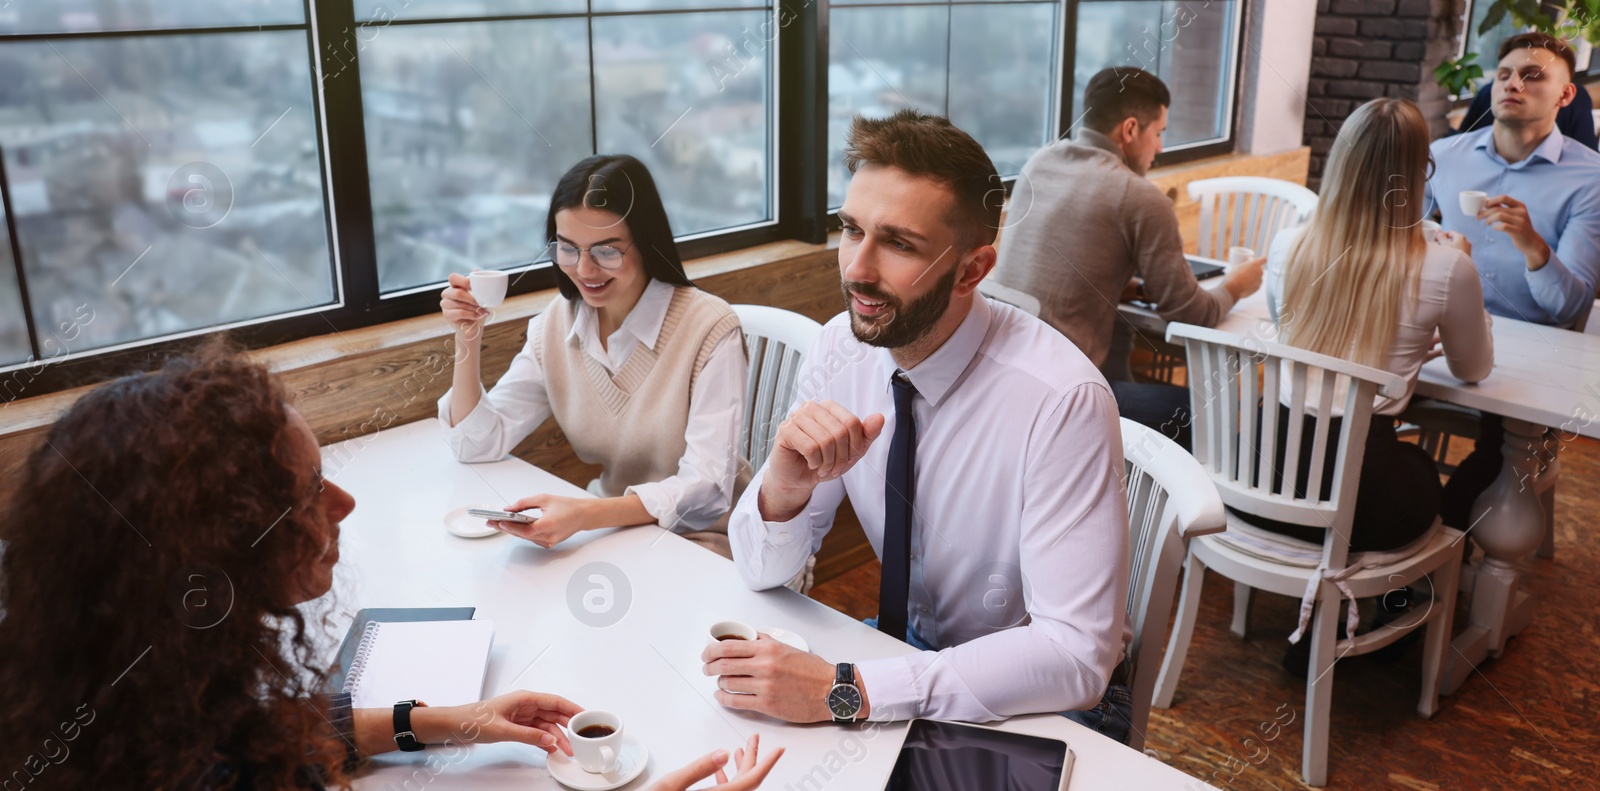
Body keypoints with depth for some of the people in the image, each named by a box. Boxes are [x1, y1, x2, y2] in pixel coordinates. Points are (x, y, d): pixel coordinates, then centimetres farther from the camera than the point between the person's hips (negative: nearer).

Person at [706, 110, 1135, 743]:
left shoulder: (1062, 399, -27)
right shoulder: (840, 348, -10)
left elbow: (1075, 655, -29)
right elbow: (762, 570, -6)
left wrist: (844, 691, -33)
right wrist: (787, 484, -29)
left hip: (1050, 703, -5)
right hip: (913, 643, 6)